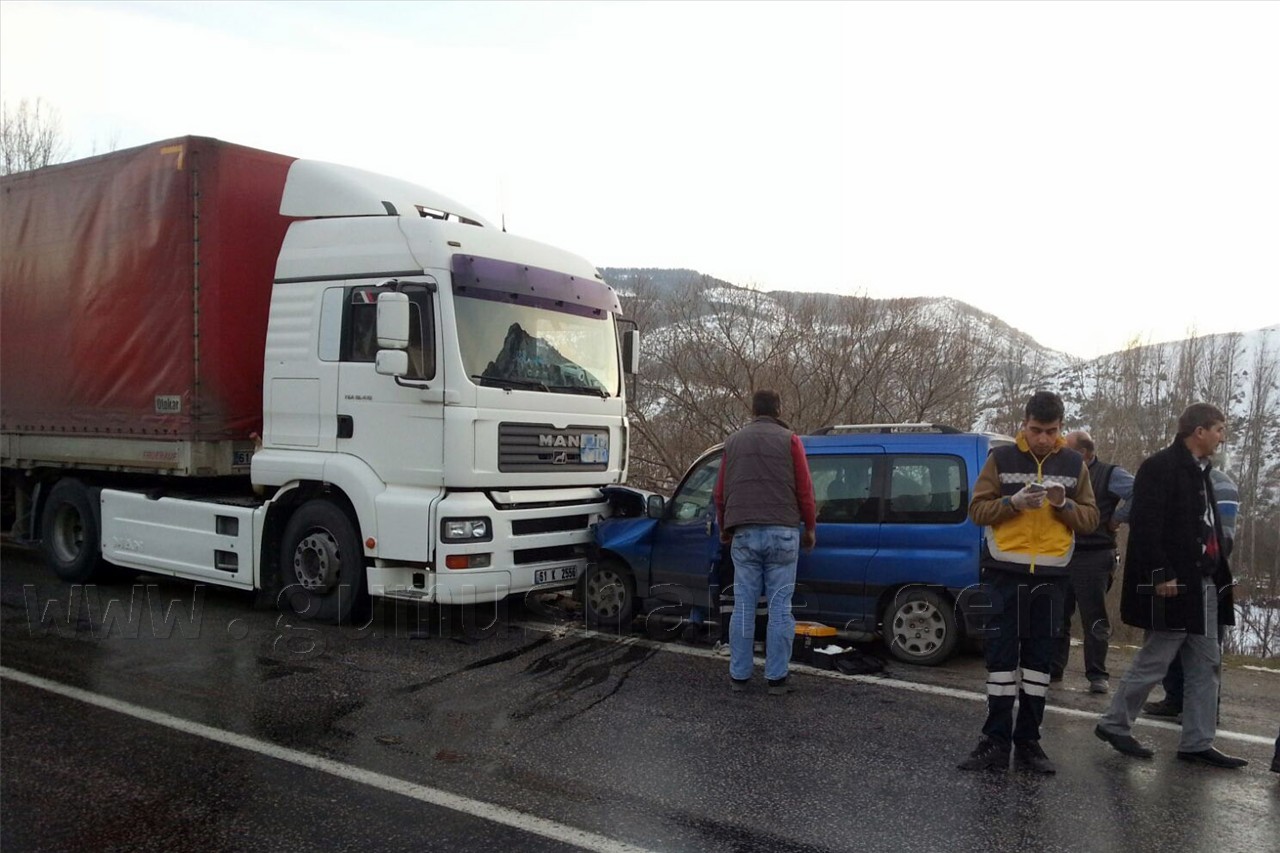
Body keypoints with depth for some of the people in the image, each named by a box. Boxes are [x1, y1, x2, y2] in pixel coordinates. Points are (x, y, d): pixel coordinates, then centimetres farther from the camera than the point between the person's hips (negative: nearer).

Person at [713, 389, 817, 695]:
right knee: (780, 606, 1)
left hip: (744, 533, 3)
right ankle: (776, 677, 3)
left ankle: (739, 675, 10)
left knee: (743, 605, 7)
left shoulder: (733, 441, 14)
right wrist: (810, 528, 12)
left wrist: (724, 527, 29)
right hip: (782, 532, -3)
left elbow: (720, 491, 17)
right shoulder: (789, 440, 3)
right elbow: (804, 489, 1)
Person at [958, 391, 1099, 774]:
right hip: (1005, 573, -2)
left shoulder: (1074, 464, 8)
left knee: (1039, 658, 7)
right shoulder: (1002, 458, 1)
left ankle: (1028, 742, 16)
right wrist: (1013, 502, -18)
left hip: (1050, 576, 2)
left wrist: (1065, 504, -12)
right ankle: (996, 742, 6)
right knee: (1001, 655, 0)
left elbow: (1090, 519, 8)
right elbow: (977, 509, -1)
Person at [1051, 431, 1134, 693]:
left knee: (1094, 620, 0)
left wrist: (1117, 519, -13)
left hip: (1093, 557, -6)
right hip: (1063, 554, 6)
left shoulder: (1110, 475, -4)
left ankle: (1098, 675, 9)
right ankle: (1053, 668, 20)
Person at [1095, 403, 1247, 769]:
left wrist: (1219, 574, 13)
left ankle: (1197, 743, 17)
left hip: (1203, 585, 9)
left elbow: (1208, 528, 19)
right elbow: (1145, 525, -20)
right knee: (1154, 661, -1)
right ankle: (1114, 723, 14)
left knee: (1206, 666, 10)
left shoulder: (1199, 470, 16)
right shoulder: (1159, 467, -13)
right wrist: (1161, 574, -23)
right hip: (1172, 584, -9)